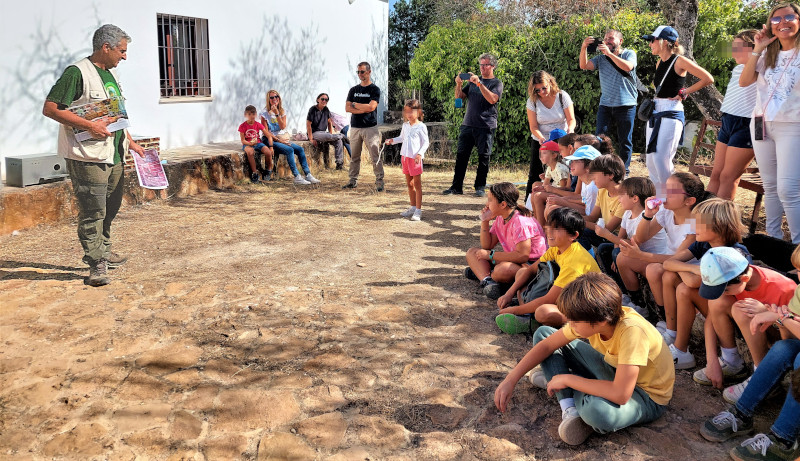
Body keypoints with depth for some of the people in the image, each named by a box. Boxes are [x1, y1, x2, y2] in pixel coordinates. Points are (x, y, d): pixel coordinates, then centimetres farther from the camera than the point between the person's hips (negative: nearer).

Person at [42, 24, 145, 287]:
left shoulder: (111, 73, 16)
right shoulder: (77, 73, -12)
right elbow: (50, 108, -18)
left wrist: (130, 142, 19)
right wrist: (90, 126, -22)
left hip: (114, 156, 9)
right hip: (88, 157, -9)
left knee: (111, 208, 17)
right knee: (93, 212, -6)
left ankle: (104, 252, 32)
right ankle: (96, 265, 0)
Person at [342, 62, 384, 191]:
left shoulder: (375, 89, 1)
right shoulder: (353, 90, 14)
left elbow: (371, 107, -14)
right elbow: (347, 108, 4)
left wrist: (355, 105, -2)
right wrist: (363, 109, -8)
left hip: (370, 128, -4)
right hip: (355, 127, 5)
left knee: (375, 156, -7)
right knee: (354, 156, 8)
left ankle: (379, 181, -3)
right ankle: (353, 180, 15)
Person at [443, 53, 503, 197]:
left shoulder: (497, 83, 2)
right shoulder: (473, 80, 18)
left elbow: (492, 99, -16)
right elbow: (459, 97, 16)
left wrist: (479, 84, -21)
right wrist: (458, 84, -3)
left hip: (486, 127, -4)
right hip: (468, 124, 5)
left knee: (483, 157, -1)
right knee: (461, 155, 2)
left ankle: (480, 187, 8)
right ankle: (456, 186, 7)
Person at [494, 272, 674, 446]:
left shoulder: (632, 331, -38)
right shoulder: (589, 319, -17)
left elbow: (620, 395, -41)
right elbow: (547, 345, -7)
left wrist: (567, 379, -29)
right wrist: (510, 380, -15)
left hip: (648, 397, -7)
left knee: (596, 409, -44)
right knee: (543, 333, -1)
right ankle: (570, 409, -9)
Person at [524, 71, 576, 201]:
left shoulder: (562, 96, -6)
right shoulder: (532, 101, -6)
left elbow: (571, 119, -7)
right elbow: (533, 127, -9)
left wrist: (570, 129, -29)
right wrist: (541, 137, -29)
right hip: (540, 142, 1)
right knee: (535, 174, -2)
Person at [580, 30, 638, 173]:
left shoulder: (629, 54, 2)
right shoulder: (601, 58, 11)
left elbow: (628, 67, -20)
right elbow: (584, 66, -4)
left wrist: (609, 53, -22)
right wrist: (583, 48, -18)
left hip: (626, 105, -2)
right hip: (605, 104, 3)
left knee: (625, 141, 5)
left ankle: (624, 171, 15)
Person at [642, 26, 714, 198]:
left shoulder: (679, 61, -8)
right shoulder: (659, 63, 14)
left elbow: (708, 79, -10)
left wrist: (684, 92, -6)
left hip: (671, 114, -8)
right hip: (655, 112, 8)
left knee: (660, 158, -15)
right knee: (650, 160, 6)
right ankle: (660, 197, 15)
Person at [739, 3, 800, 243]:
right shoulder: (767, 55, 13)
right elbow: (744, 81, -1)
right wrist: (757, 49, -4)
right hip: (761, 125, 5)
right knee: (770, 186, 11)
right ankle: (773, 238, 21)